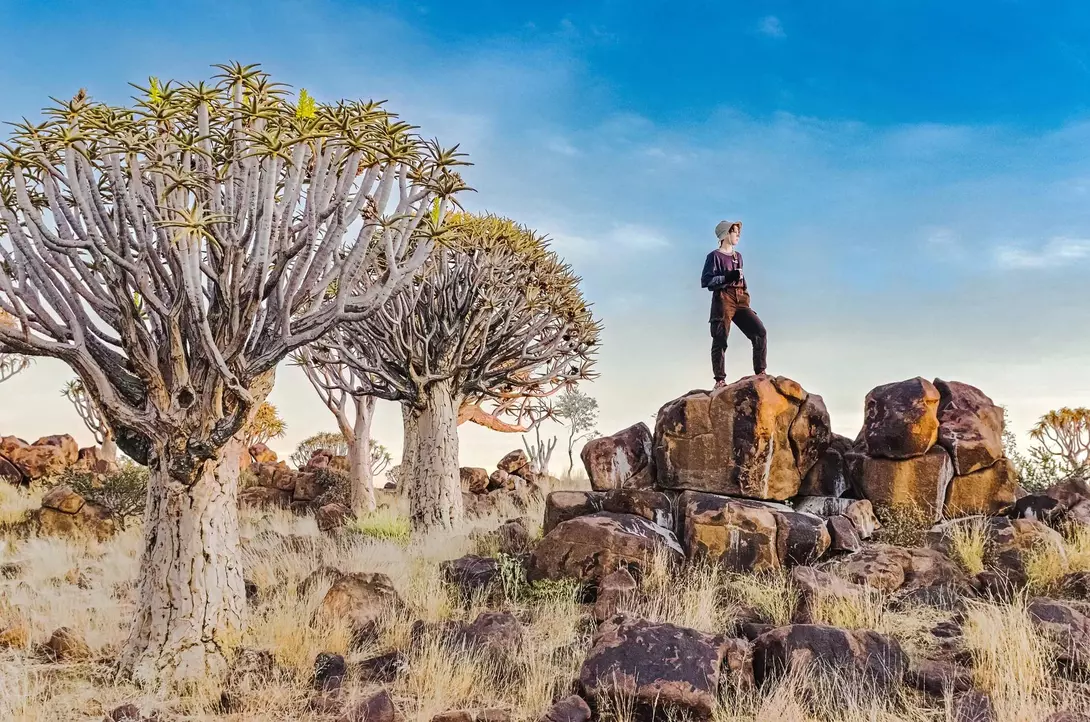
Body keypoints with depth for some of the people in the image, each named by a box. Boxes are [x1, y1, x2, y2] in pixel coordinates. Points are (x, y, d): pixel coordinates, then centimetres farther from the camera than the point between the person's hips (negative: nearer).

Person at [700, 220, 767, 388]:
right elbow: (705, 281, -10)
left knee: (760, 332, -6)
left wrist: (746, 296, 17)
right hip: (723, 300, -6)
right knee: (720, 340, -6)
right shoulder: (715, 256, -1)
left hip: (740, 301, 6)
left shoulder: (737, 256, 20)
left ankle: (760, 372, 1)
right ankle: (720, 379, 0)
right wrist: (727, 277, -19)